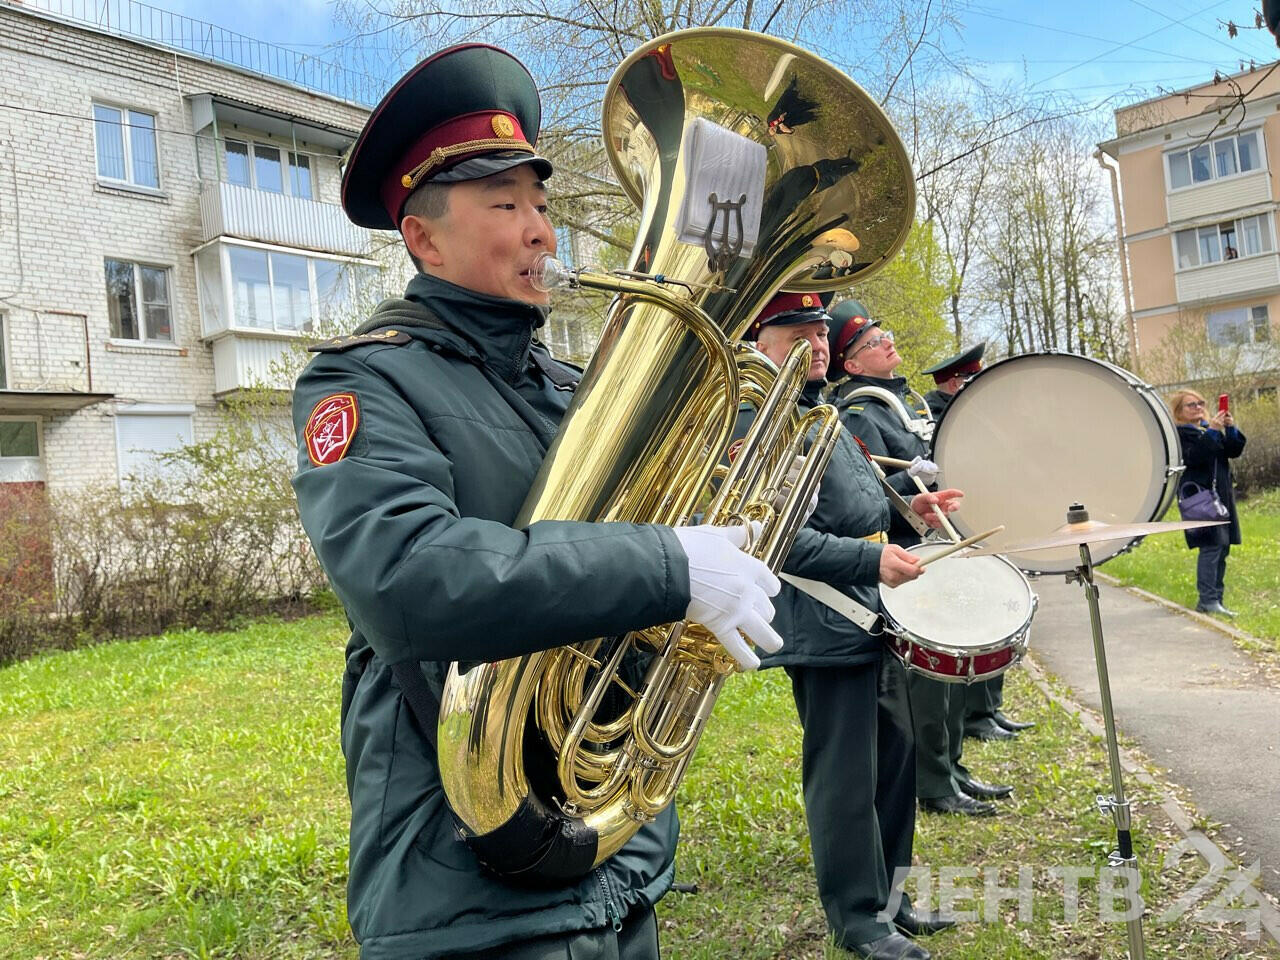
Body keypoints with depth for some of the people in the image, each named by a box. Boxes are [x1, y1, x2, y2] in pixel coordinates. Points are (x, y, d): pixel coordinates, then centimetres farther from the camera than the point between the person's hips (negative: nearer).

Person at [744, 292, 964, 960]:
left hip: (873, 617, 10)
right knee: (845, 779, 1)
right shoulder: (756, 422, -15)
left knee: (895, 755, 18)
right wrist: (872, 559, -25)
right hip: (825, 630, -10)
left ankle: (889, 892, 35)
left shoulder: (818, 410, 17)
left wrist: (904, 510, 11)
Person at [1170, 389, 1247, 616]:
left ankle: (1216, 598, 16)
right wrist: (1211, 432, -25)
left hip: (1221, 495, 8)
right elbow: (1192, 457, -21)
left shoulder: (1210, 426, 17)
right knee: (1212, 545, -15)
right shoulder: (1178, 434, -6)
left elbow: (1234, 451, 10)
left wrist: (1231, 429, -6)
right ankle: (1207, 600, -14)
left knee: (1222, 546, 9)